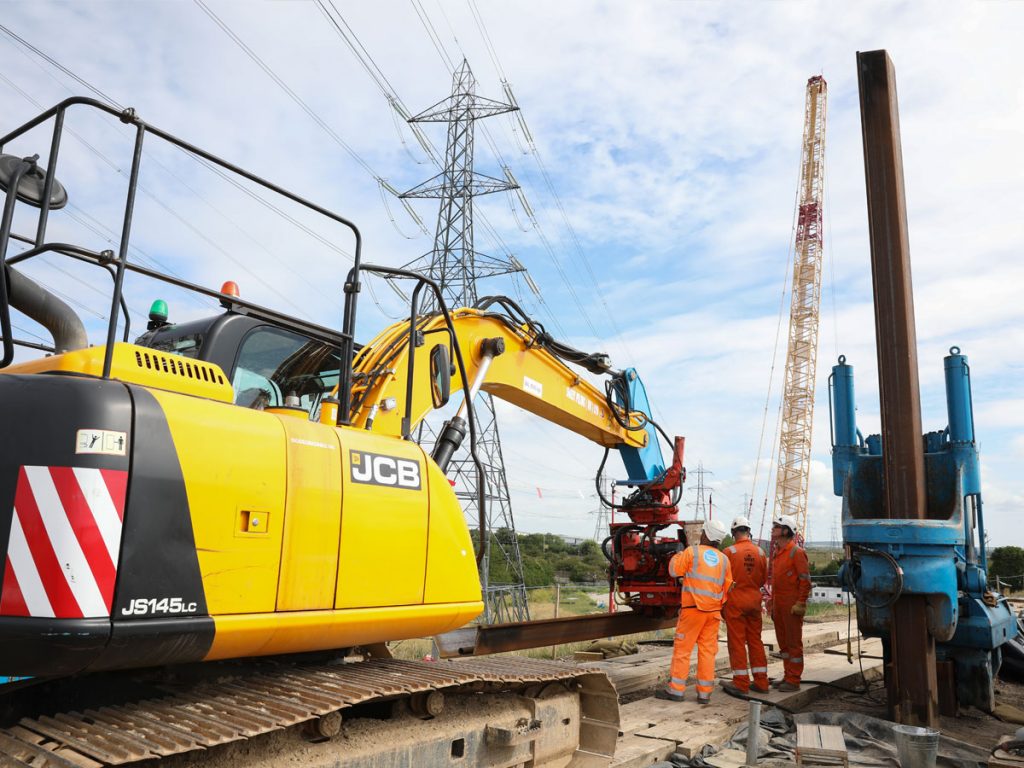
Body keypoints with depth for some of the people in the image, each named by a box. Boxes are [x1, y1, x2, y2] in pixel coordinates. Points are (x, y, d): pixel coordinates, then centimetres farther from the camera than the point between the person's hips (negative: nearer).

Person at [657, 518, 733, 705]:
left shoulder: (692, 552, -7)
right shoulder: (723, 559, 8)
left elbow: (674, 571, -2)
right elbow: (728, 587, 12)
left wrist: (676, 556, 16)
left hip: (693, 608, -4)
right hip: (713, 611, 5)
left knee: (682, 648, 1)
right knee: (708, 650, 8)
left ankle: (676, 689, 3)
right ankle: (704, 693, 9)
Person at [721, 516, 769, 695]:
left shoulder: (730, 551, -13)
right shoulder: (760, 552, 1)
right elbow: (764, 579, 9)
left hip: (735, 601, -5)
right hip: (754, 600, 5)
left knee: (737, 641, 2)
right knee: (755, 640, 13)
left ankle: (741, 683, 6)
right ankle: (761, 682, 17)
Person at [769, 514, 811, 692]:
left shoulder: (796, 552, -11)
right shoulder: (777, 552, 15)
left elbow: (805, 580, -14)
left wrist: (800, 603, -18)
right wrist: (772, 603, 19)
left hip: (792, 605, -9)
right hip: (778, 604, 9)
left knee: (794, 642, -2)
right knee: (783, 642, 14)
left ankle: (794, 680, 3)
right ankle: (788, 676, 23)